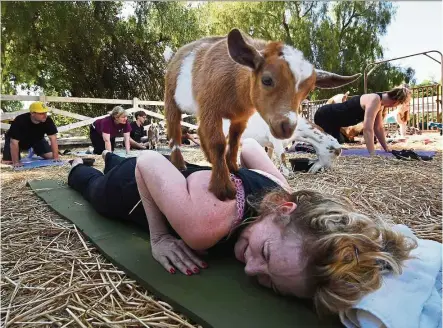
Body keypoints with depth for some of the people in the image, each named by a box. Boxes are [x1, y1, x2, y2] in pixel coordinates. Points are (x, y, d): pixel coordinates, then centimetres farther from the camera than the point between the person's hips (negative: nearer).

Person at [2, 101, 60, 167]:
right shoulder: (20, 121, -35)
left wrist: (55, 157, -32)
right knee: (7, 161, -14)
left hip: (37, 139, 3)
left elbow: (53, 138, -26)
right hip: (13, 139, -3)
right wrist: (16, 162, -33)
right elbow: (14, 142, -33)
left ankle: (35, 150, 21)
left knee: (50, 156, -12)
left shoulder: (48, 121, -29)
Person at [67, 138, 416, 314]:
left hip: (173, 169, 4)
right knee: (93, 186, 38)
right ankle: (78, 167, 68)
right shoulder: (204, 225, -51)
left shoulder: (278, 191, -33)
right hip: (128, 187, -3)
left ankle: (111, 158, 74)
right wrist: (158, 237, -33)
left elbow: (248, 145, -16)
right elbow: (147, 160, -36)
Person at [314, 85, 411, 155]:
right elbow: (367, 129, -35)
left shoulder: (380, 102, 2)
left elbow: (378, 128, 8)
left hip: (332, 119, 10)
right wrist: (373, 155, -36)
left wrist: (387, 149, 7)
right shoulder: (374, 101, -27)